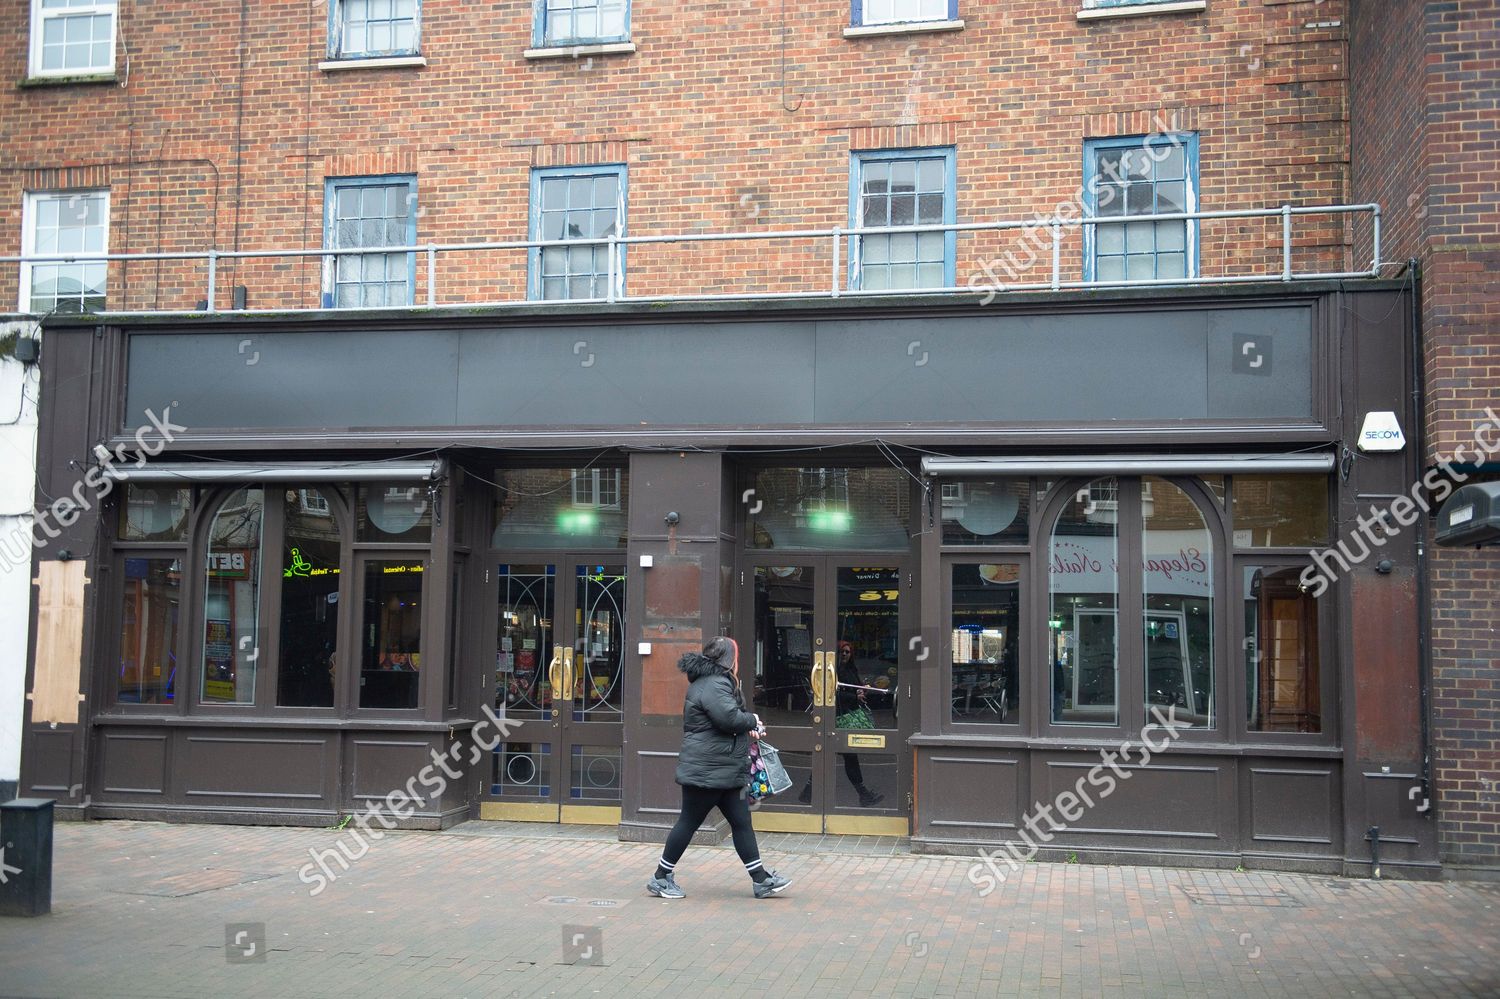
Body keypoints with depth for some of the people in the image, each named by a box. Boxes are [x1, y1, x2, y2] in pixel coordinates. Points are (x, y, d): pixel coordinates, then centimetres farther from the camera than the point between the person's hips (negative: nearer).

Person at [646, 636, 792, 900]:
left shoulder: (716, 682, 17)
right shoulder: (714, 685, -19)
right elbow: (729, 718, -29)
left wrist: (746, 727, 5)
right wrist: (753, 721, -10)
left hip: (727, 773, 11)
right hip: (707, 772, -11)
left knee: (742, 823, 9)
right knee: (688, 823, 1)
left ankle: (761, 880, 13)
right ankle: (661, 878, 12)